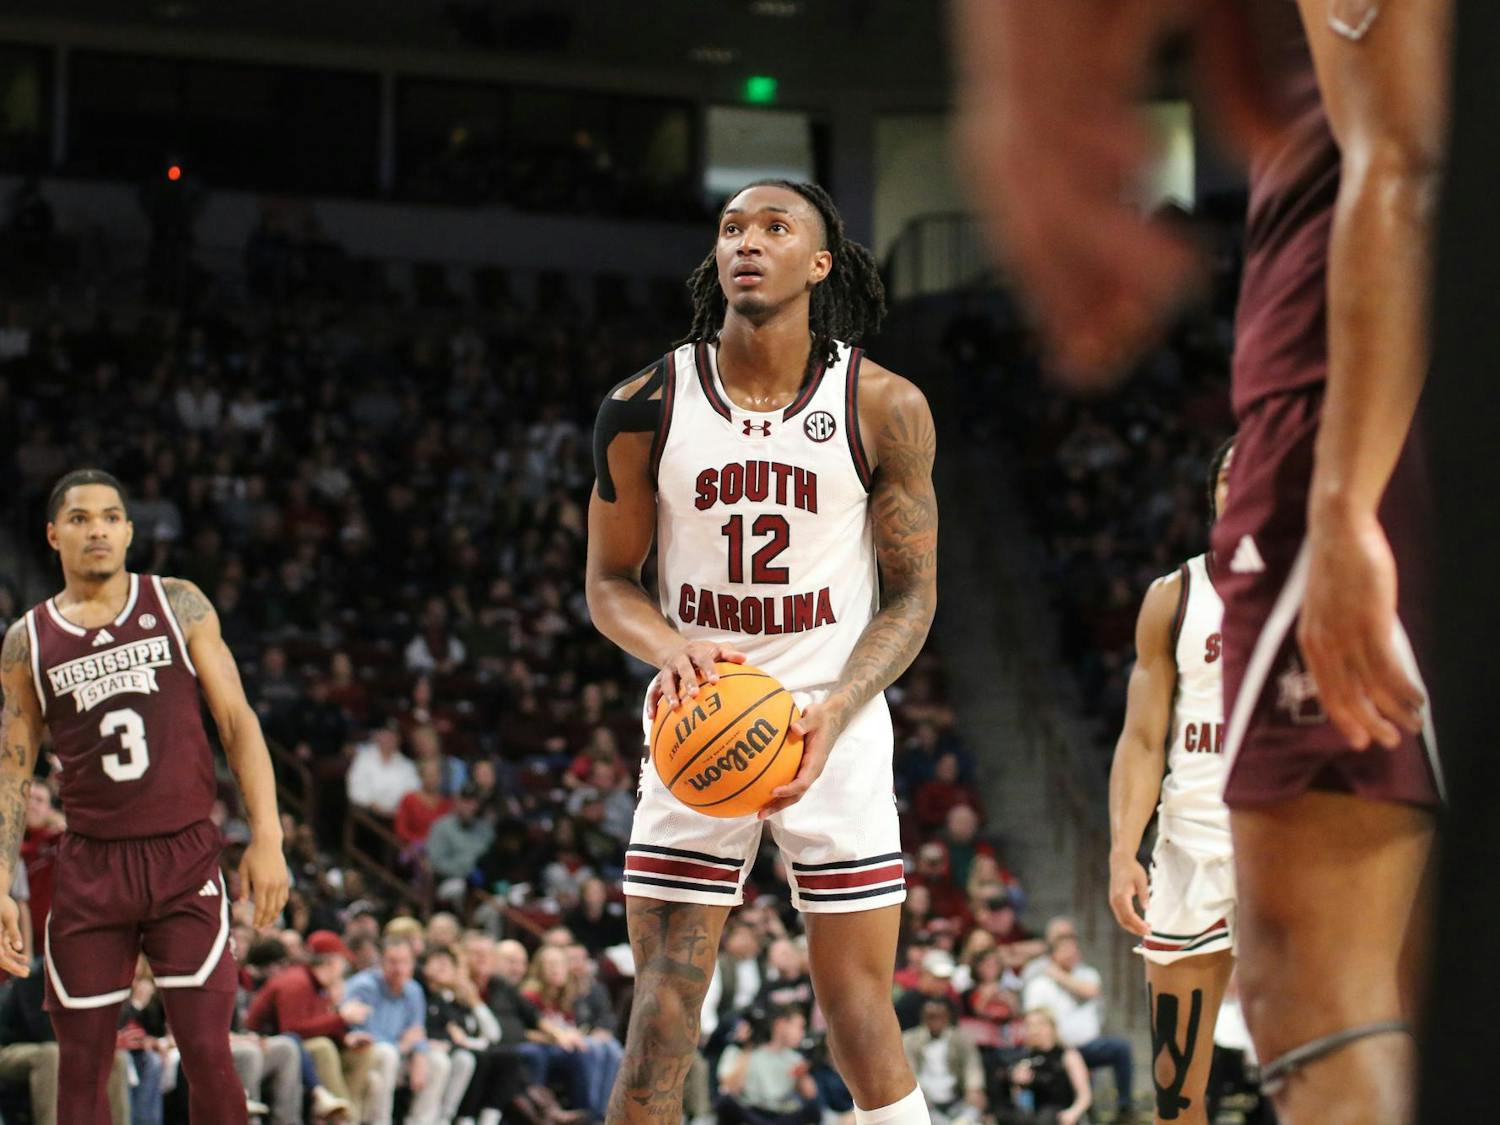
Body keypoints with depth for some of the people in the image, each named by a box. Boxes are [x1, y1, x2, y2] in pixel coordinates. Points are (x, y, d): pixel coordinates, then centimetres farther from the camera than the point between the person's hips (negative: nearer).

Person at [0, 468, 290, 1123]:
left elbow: (238, 723, 4)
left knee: (208, 1056, -8)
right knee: (81, 1068, 4)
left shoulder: (179, 605, 5)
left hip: (185, 856, -1)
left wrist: (266, 838, -5)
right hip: (90, 867, 1)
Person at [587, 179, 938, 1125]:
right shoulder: (648, 405, -2)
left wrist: (835, 709, -18)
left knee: (861, 1011, -2)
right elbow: (609, 579, 6)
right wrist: (670, 651, -17)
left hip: (835, 727, -1)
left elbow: (914, 595, -1)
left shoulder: (884, 407, -5)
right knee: (662, 1011, -1)